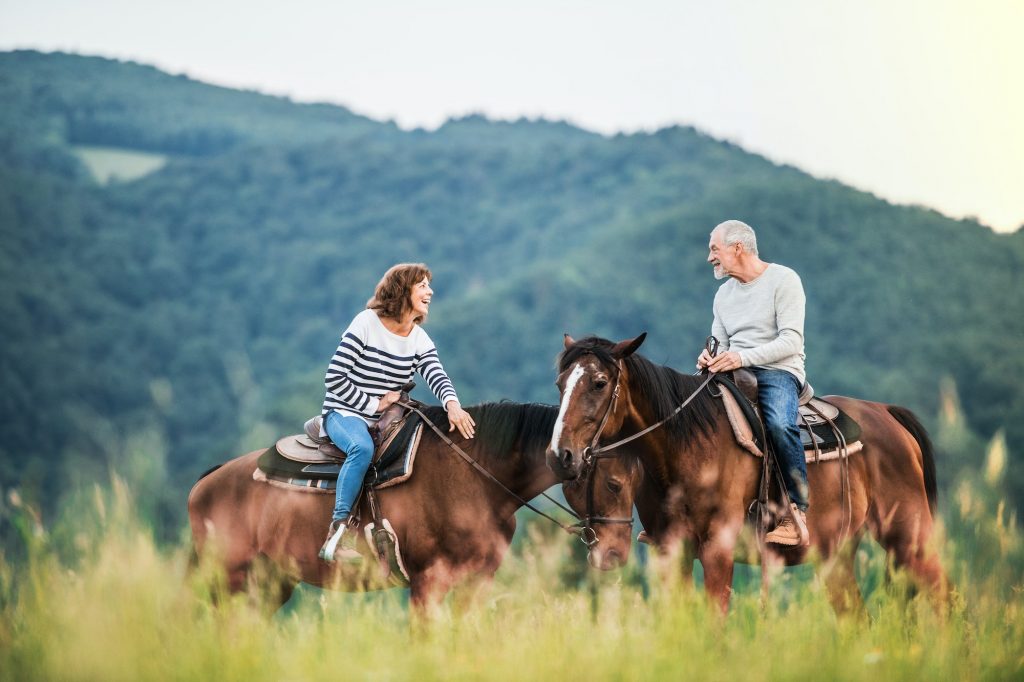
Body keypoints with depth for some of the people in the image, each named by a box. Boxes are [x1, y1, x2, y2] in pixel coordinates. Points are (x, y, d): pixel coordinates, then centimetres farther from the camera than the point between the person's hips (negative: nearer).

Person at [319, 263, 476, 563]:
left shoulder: (421, 340, 7)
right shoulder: (366, 324, -10)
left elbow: (436, 376, -11)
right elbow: (334, 378, -13)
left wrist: (452, 404, -33)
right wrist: (373, 405, -14)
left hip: (388, 419, 6)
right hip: (345, 413, -6)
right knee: (363, 447, -38)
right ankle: (337, 532, -37)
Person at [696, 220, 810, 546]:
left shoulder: (783, 280, -3)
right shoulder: (724, 293, 19)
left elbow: (791, 341, -13)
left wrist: (742, 357, -24)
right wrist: (710, 357, -7)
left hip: (779, 372, -7)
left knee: (779, 424, -36)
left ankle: (798, 511, -29)